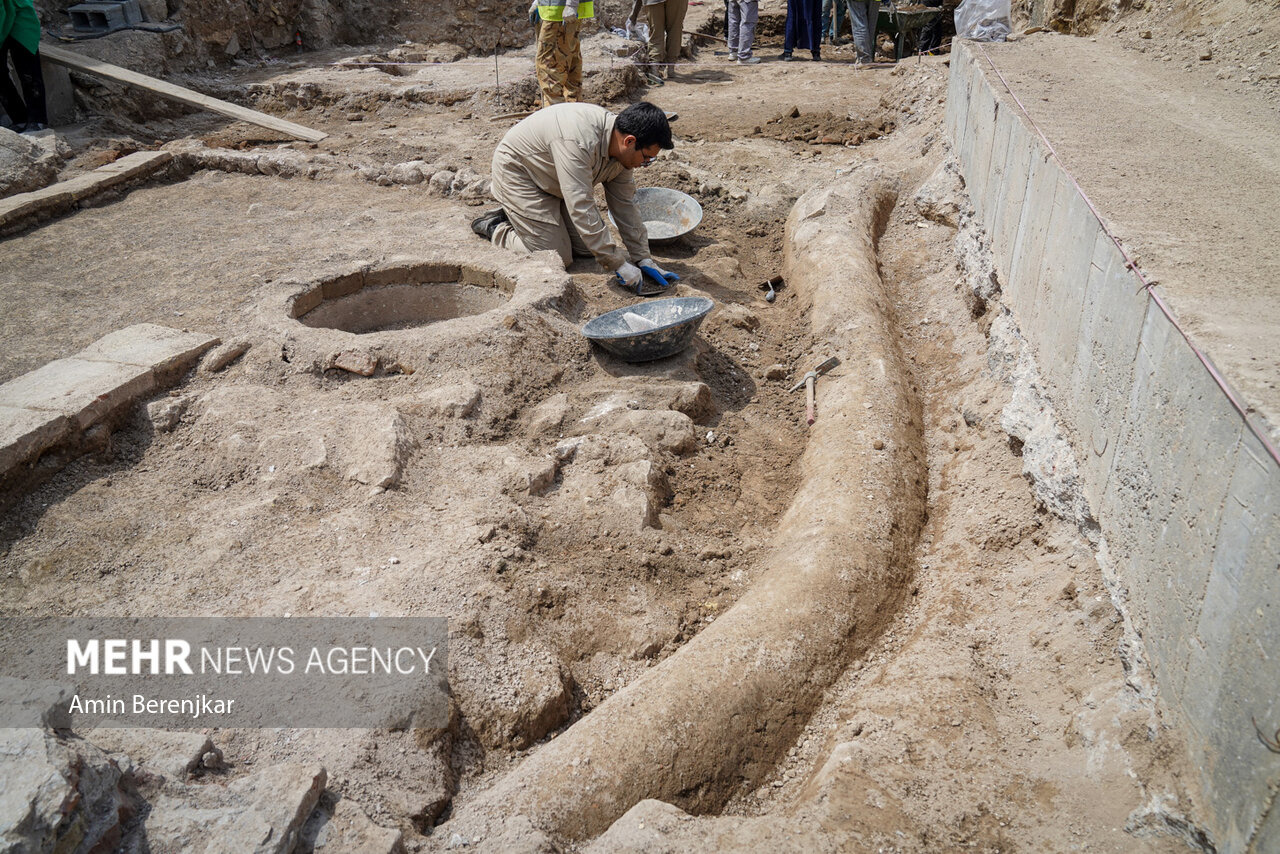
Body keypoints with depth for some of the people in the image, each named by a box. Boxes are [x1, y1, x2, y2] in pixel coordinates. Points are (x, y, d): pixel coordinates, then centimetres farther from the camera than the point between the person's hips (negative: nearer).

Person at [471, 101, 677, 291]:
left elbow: (625, 205, -3)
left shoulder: (620, 149, -12)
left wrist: (642, 257, -5)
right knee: (558, 258, -12)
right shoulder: (578, 142, -39)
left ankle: (514, 215, 19)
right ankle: (495, 229, 9)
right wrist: (618, 263, -36)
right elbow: (582, 210, -40)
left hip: (554, 181, 8)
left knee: (587, 248, 3)